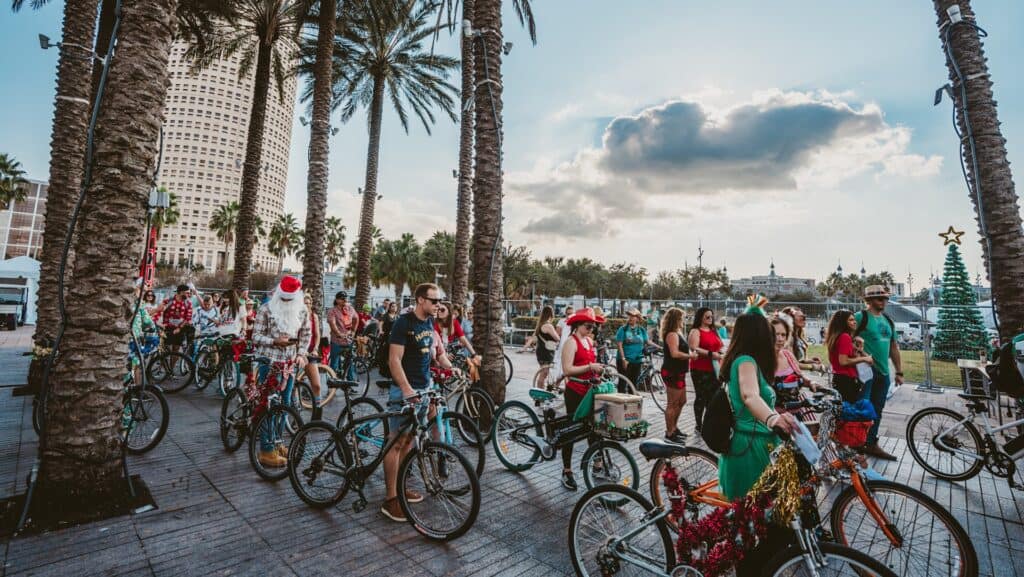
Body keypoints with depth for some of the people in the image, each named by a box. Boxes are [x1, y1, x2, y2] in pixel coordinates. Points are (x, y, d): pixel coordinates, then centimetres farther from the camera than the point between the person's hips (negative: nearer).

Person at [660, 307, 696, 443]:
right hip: (672, 372, -11)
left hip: (678, 372, 11)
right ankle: (669, 434, 7)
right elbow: (675, 353, -27)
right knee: (672, 404, -2)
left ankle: (674, 428, 33)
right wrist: (690, 356, -15)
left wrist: (690, 353, 7)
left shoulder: (677, 333, 16)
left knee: (681, 401, 20)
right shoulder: (672, 334, -17)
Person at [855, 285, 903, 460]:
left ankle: (871, 444, 23)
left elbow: (894, 347, 19)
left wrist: (899, 371, 17)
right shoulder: (861, 317, -7)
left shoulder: (888, 321, 16)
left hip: (883, 372, 8)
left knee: (877, 410, 13)